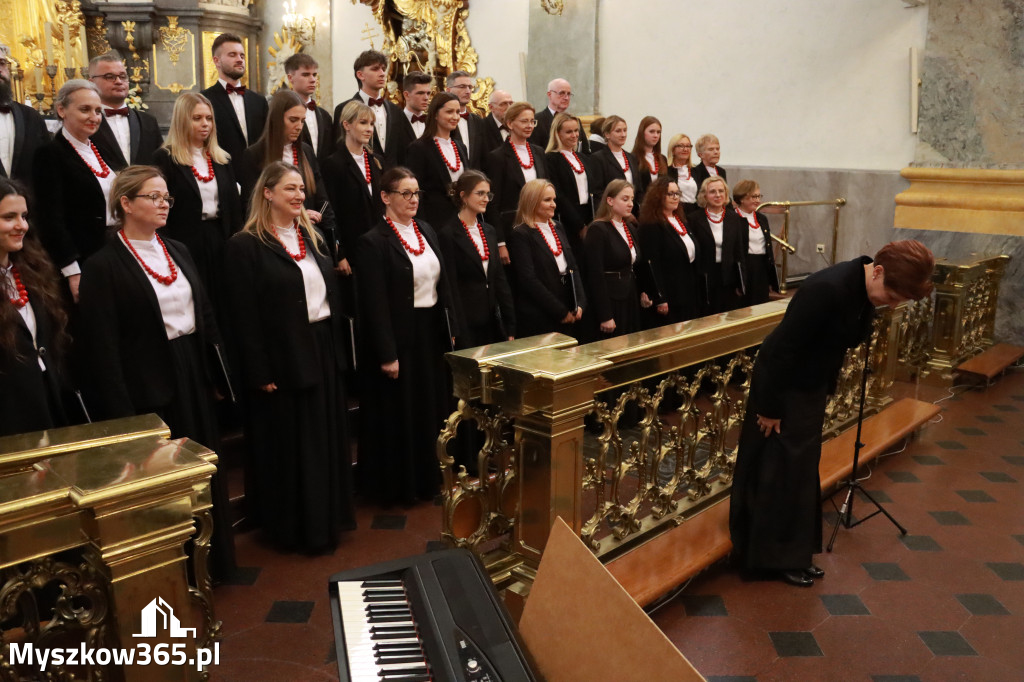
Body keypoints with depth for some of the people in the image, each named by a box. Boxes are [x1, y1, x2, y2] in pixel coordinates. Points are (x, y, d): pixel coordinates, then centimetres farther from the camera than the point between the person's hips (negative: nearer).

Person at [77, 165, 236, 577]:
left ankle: (212, 559, 34)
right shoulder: (103, 266, -11)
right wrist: (123, 415, -17)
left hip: (193, 378, 7)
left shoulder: (177, 252, 9)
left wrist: (218, 376, 10)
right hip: (150, 390, -6)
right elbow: (102, 349, -14)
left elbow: (206, 315, 13)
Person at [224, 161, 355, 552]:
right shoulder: (246, 245, -10)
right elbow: (244, 318, -13)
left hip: (324, 353, 7)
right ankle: (298, 529, 20)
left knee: (329, 440, 14)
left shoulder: (313, 237, 12)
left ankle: (329, 518, 30)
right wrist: (261, 374, -16)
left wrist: (338, 350, 9)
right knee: (291, 446, 5)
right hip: (284, 359, -6)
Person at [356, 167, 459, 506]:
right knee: (398, 415, 5)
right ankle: (397, 486, 21)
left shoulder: (426, 232, 9)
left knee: (432, 409, 16)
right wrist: (387, 354, -18)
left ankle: (428, 478, 32)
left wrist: (451, 331, 8)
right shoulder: (374, 242, -13)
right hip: (399, 338, -7)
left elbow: (444, 284, 12)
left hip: (432, 334, 7)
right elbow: (375, 304, -16)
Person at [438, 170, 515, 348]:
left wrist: (510, 327, 8)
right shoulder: (448, 235, -8)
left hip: (493, 324, 6)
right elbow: (450, 287, -12)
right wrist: (459, 334, -16)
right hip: (466, 327, -6)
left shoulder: (489, 232, 12)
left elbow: (500, 279, 12)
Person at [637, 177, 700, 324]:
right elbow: (652, 265, -19)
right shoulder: (651, 226, -13)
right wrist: (660, 300, -22)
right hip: (669, 297, -9)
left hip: (688, 294, 9)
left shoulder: (681, 221, 16)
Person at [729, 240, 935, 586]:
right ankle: (775, 557, 19)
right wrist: (769, 407, -20)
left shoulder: (863, 290, -5)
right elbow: (782, 349, -27)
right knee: (778, 472, 3)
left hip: (811, 388, 9)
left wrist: (826, 391, 17)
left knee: (801, 470, 17)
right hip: (782, 386, -9)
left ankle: (794, 555, 31)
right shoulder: (827, 288, -31)